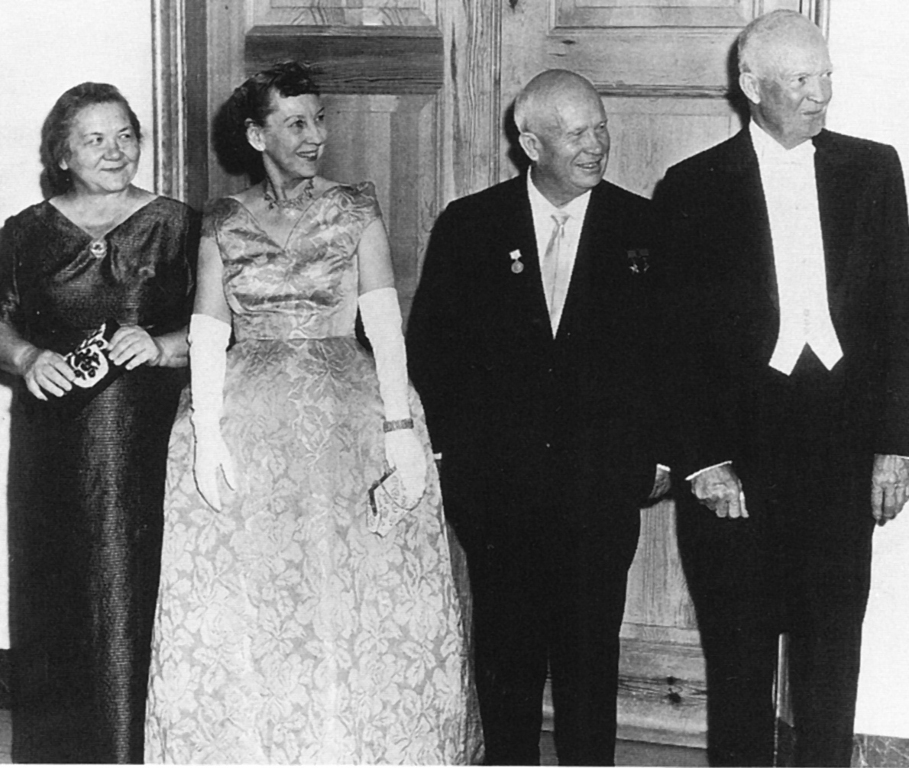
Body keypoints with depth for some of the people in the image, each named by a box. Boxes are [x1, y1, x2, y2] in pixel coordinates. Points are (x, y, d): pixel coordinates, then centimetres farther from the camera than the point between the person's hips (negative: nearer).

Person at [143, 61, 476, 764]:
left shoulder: (356, 209, 5)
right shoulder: (224, 222, 8)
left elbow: (384, 319, -4)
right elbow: (208, 334, 0)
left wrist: (400, 426, -14)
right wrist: (207, 433, -12)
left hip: (348, 418, -1)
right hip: (246, 425, 1)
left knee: (356, 603, 2)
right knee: (243, 613, 3)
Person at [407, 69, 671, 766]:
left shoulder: (642, 227, 2)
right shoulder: (468, 226, 2)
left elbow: (667, 348, 5)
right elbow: (429, 344, 4)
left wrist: (659, 449, 1)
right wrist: (437, 446, 0)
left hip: (602, 479, 0)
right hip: (495, 479, 1)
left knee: (591, 648, 4)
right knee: (505, 644, 11)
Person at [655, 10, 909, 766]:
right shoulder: (693, 189, 0)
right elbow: (683, 337, -2)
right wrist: (703, 461, -8)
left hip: (842, 450, 2)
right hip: (738, 450, -2)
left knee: (833, 639, 8)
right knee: (738, 646, 6)